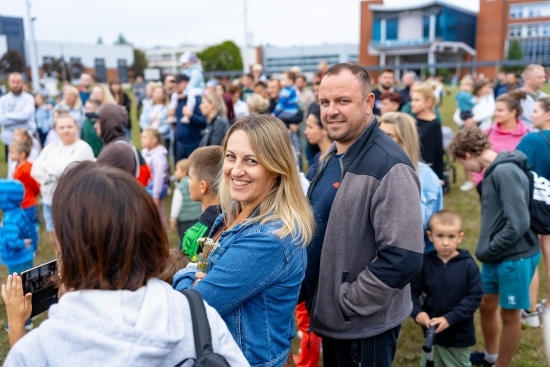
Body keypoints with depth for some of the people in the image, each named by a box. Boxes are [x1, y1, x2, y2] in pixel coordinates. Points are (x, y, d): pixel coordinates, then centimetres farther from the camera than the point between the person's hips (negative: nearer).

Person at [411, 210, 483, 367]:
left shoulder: (468, 265, -13)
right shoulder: (425, 263, -9)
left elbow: (475, 297, -14)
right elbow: (412, 291, -4)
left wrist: (449, 318, -22)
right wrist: (417, 312, -22)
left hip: (459, 335, -1)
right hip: (432, 332, 2)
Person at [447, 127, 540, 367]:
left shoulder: (505, 171, -22)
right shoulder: (493, 170, 6)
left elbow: (519, 223, -26)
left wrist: (489, 250, -15)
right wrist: (487, 249, 4)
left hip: (515, 257, -9)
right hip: (496, 256, 9)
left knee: (509, 315, 9)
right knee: (486, 305, 21)